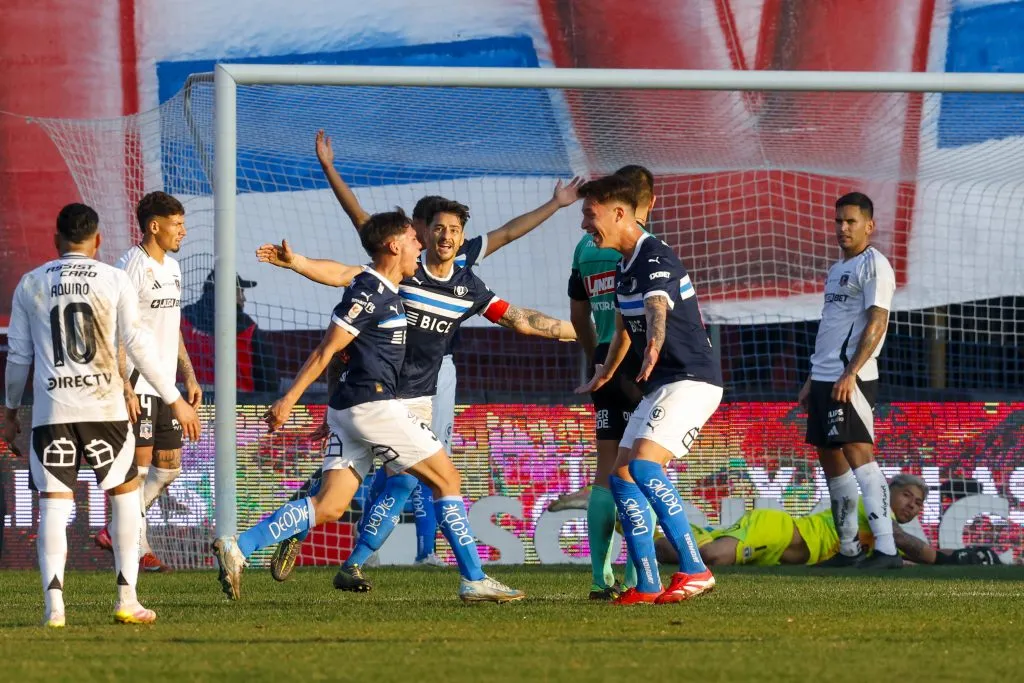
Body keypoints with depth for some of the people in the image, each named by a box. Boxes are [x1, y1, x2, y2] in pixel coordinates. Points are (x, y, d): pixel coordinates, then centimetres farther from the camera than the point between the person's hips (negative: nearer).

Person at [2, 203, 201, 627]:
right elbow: (138, 345, -1)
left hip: (51, 409, 1)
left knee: (53, 502, 1)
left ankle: (53, 603, -13)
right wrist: (175, 400, 5)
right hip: (104, 407, -1)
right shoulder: (115, 280, 2)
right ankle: (127, 599, 11)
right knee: (124, 492, 15)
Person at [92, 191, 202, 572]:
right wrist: (124, 387, -21)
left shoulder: (171, 267, 16)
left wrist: (189, 376, 18)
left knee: (169, 466, 9)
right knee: (140, 465, -5)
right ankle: (137, 548, 1)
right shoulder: (132, 267, -12)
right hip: (138, 384, -9)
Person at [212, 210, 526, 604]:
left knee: (329, 506, 0)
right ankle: (474, 582, 2)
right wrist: (288, 400, -15)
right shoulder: (369, 293, -12)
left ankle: (238, 548, -9)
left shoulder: (385, 292, 18)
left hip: (349, 408, 10)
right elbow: (326, 351, -14)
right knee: (447, 480, -1)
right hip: (372, 405, -10)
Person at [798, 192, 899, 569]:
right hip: (825, 379, 10)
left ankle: (886, 548, -23)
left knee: (858, 453, -17)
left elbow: (877, 323, -16)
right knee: (830, 460, 11)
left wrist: (850, 373, -23)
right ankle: (848, 549, 18)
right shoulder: (837, 269, 21)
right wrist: (812, 380, 22)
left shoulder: (874, 265, -7)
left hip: (851, 380, -10)